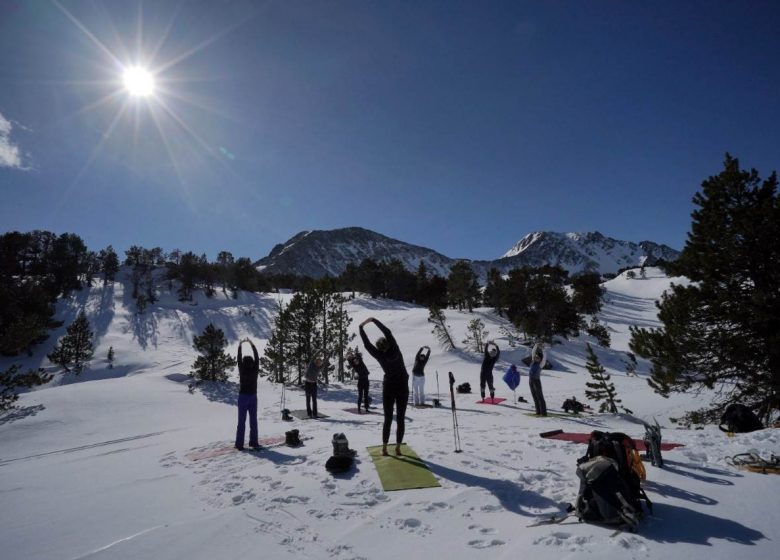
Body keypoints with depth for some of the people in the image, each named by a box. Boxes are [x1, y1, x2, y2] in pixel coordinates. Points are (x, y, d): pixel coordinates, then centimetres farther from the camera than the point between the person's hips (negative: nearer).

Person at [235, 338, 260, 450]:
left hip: (243, 397, -2)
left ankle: (239, 444, 5)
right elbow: (257, 358, 0)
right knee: (253, 420, 11)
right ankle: (253, 442, 14)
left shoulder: (242, 370, -13)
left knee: (242, 421, 4)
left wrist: (240, 345, 6)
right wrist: (252, 344, 7)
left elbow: (239, 358, -3)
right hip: (253, 397, 2)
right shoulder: (255, 370, -8)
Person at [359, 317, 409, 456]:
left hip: (389, 387, 0)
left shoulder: (379, 355, -8)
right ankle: (398, 448, 3)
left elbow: (367, 344, -2)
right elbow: (387, 332, -5)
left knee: (388, 419, 9)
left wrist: (361, 327, 4)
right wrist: (373, 320, 0)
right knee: (400, 419, 4)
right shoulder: (395, 349, -7)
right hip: (403, 387, 0)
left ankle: (384, 448, 5)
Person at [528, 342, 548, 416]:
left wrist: (543, 349, -16)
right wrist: (536, 346, 0)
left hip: (536, 381, -6)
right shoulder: (533, 362, 10)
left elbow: (544, 357, -16)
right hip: (531, 381, 6)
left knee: (540, 397, -4)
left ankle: (543, 412, -2)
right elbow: (533, 353, 9)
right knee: (535, 397, 10)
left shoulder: (541, 364, -4)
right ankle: (538, 412, 16)